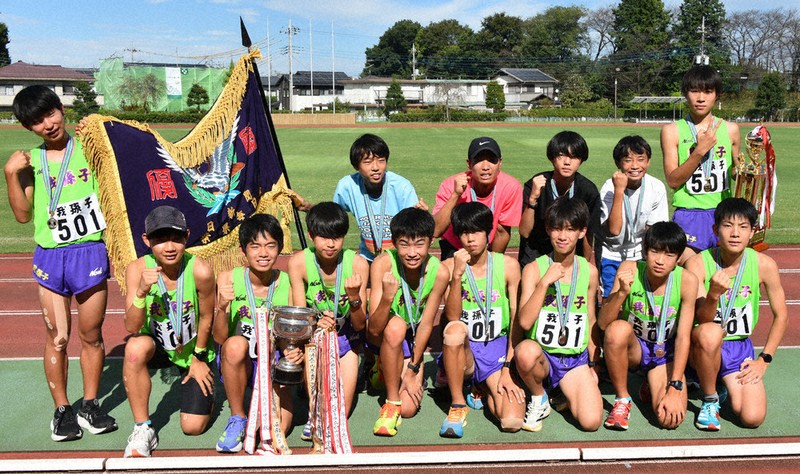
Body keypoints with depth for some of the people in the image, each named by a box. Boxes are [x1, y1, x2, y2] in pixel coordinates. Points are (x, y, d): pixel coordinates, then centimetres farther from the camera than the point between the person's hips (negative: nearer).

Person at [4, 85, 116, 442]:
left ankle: (90, 406, 25)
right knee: (57, 338, 7)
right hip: (50, 257, 2)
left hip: (91, 252, -1)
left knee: (91, 335, 9)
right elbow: (23, 215, 5)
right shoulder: (30, 161, 6)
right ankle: (62, 410, 22)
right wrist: (11, 174, -5)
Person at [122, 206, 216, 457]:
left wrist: (199, 358, -1)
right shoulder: (137, 269, -22)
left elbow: (206, 318, -11)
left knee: (193, 427, -8)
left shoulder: (200, 270, -27)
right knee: (135, 348, -35)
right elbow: (132, 328, -26)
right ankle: (142, 429, -16)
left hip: (194, 351, -1)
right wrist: (142, 291, -41)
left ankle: (205, 390, 29)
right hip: (158, 345, 1)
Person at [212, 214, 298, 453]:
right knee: (236, 344, -35)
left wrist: (297, 351, -28)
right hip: (237, 362, 1)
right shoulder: (228, 280, -11)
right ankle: (237, 418, -12)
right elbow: (219, 338, -12)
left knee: (279, 428, -20)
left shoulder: (289, 284, -11)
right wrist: (222, 308, -31)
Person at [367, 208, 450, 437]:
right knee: (396, 326, -38)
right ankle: (391, 403, -19)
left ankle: (388, 370, 23)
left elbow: (426, 324, -12)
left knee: (409, 409, -10)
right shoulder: (383, 264, -28)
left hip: (412, 340, 3)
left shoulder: (440, 272, -22)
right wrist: (387, 297, -47)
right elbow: (374, 328, -29)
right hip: (381, 336, -2)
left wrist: (413, 369, -9)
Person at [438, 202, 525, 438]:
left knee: (512, 422, -21)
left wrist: (508, 368, -9)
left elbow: (517, 320, -3)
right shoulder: (449, 266, -3)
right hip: (464, 350, 0)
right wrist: (457, 274, -25)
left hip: (498, 348, 1)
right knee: (454, 329, -37)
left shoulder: (508, 265, -2)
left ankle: (485, 388, 16)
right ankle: (457, 405, -14)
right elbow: (452, 317, -14)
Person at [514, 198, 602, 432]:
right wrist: (545, 282, -21)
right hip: (542, 355, -2)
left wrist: (592, 364, 13)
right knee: (527, 350, -39)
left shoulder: (589, 271, 5)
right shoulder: (534, 269, -5)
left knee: (591, 421, -20)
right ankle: (539, 399, -5)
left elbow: (590, 320, 14)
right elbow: (525, 322, -17)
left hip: (576, 359, 2)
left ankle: (566, 391, 15)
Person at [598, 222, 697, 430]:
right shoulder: (629, 270, -18)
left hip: (665, 353, 0)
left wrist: (675, 388, -20)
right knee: (618, 329, -36)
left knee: (670, 418, -22)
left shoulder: (686, 280, -18)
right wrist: (622, 292, -39)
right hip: (632, 347, 0)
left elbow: (683, 337, -15)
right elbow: (603, 323, -21)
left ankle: (650, 388, 16)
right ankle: (622, 399, -11)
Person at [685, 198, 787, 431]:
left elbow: (781, 315, 4)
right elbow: (702, 320, -20)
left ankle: (727, 382, 20)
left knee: (753, 418, -16)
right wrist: (714, 294, -41)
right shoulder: (698, 263, -16)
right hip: (705, 346, -2)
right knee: (710, 332, -38)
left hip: (740, 347, 2)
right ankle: (709, 400, -11)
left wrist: (764, 359, 0)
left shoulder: (764, 265, -9)